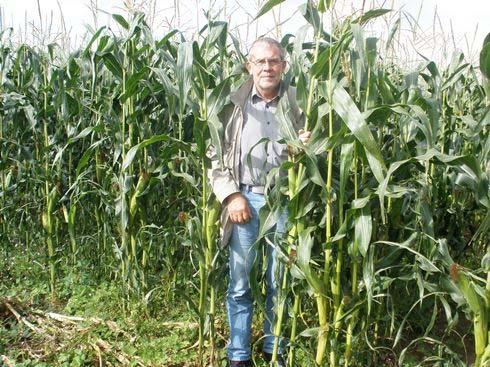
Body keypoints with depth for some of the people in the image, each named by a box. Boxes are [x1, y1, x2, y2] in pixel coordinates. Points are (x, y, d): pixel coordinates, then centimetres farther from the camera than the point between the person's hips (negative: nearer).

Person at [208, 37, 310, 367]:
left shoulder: (297, 103, 4)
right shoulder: (234, 103, 2)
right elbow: (216, 154, 2)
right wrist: (232, 195, -7)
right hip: (245, 199, 0)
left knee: (279, 281, 12)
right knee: (239, 283, 5)